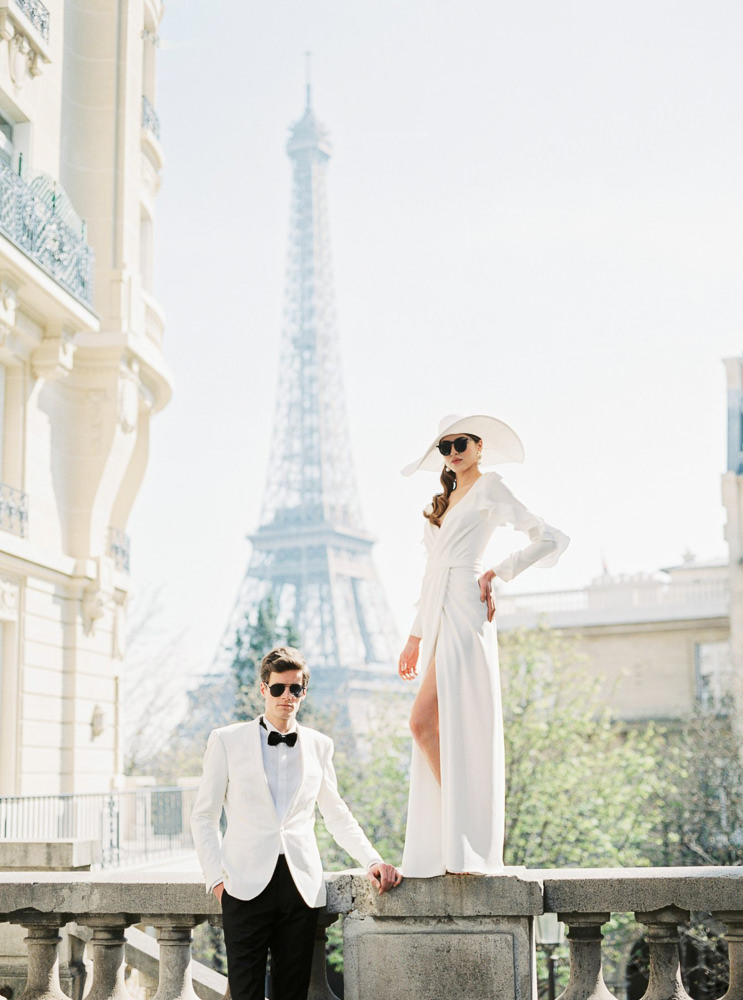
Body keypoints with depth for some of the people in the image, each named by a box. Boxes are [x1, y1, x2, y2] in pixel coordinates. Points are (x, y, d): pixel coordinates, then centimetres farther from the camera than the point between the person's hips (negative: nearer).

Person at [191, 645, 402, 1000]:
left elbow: (337, 814, 19)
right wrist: (216, 878, -3)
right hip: (247, 885, -2)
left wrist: (372, 860, 4)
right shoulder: (227, 741, 7)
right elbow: (204, 816, 8)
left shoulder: (319, 745, 15)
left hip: (301, 886, 2)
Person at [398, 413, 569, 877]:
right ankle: (447, 848, 4)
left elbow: (552, 539, -4)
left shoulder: (489, 489, 2)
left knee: (425, 722, -17)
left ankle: (469, 850, -13)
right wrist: (416, 635, 23)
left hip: (464, 613, -8)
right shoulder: (444, 502, 24)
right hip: (438, 617, 8)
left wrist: (495, 573, -6)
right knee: (433, 729, 2)